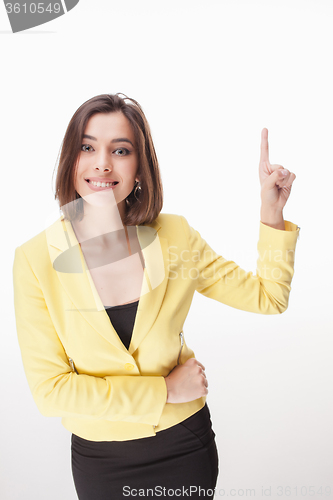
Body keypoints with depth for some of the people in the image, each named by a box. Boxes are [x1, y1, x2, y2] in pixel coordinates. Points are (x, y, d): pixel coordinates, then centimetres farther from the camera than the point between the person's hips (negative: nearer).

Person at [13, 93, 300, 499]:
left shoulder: (175, 236, -11)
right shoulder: (34, 259, -17)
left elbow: (267, 297, -3)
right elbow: (49, 389, -16)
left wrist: (272, 211, -14)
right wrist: (165, 390, -17)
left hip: (186, 446, 2)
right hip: (100, 458, -1)